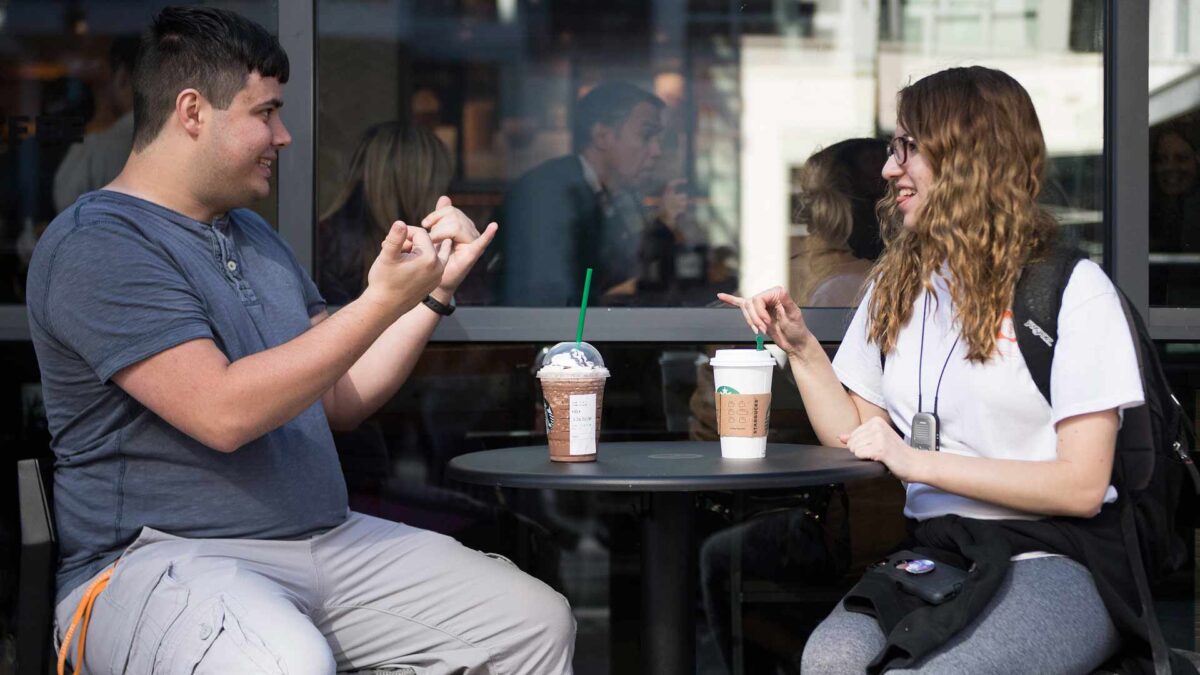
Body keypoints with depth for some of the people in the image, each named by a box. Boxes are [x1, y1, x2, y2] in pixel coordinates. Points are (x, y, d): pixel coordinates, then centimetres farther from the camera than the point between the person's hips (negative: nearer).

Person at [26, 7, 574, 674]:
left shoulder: (255, 236, 21)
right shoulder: (96, 245, -9)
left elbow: (341, 400, 21)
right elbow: (224, 412, -21)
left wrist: (435, 289, 11)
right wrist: (382, 301, -18)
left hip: (328, 538, 8)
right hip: (163, 558, -8)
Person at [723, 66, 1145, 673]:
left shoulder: (1073, 289, -2)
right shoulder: (896, 286, 16)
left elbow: (1081, 486, -8)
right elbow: (856, 440, 17)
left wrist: (918, 462, -12)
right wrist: (801, 349, 5)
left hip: (1051, 560, -4)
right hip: (931, 551, 4)